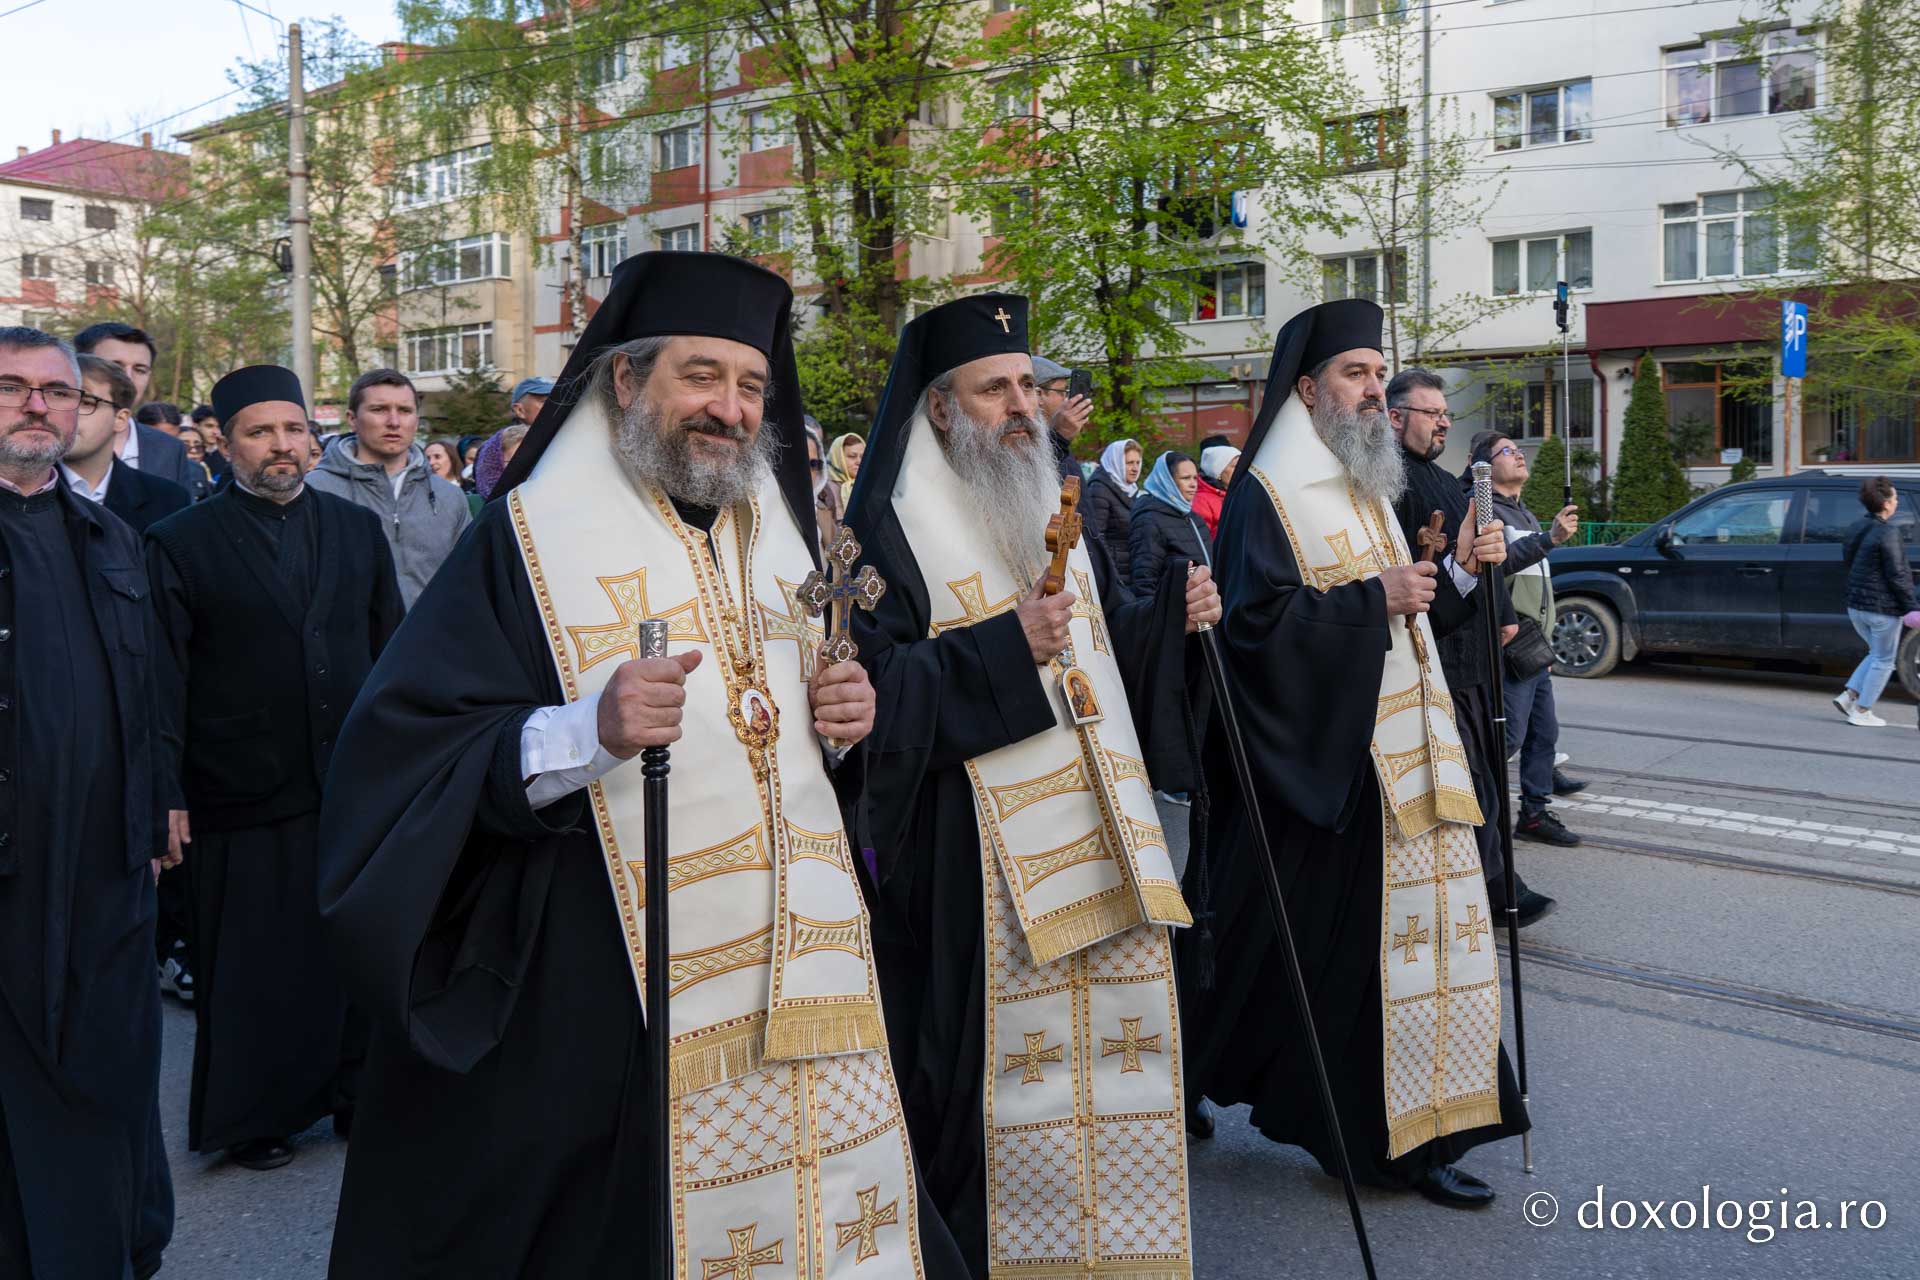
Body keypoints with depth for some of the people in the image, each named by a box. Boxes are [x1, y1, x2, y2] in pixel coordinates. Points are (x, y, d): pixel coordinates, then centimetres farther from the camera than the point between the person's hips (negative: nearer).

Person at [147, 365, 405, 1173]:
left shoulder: (356, 529, 7)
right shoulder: (181, 543, -4)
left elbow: (391, 651, 9)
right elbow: (165, 680, -5)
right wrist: (165, 797, -8)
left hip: (355, 788, 3)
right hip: (242, 800, -3)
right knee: (252, 966, 10)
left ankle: (352, 1091, 31)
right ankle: (251, 1118, 29)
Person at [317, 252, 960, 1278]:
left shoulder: (779, 532, 12)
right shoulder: (533, 538, -7)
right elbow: (403, 757, -13)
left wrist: (846, 717, 1)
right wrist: (585, 732, -29)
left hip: (797, 978, 6)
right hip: (603, 990, -5)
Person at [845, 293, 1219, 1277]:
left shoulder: (1057, 511, 16)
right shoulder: (891, 529, -7)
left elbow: (1111, 641, 19)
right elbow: (878, 688, -15)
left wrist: (1172, 614, 0)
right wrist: (1005, 648, -23)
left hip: (1103, 835, 7)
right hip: (977, 854, -7)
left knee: (1114, 1030, 13)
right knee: (999, 1048, -2)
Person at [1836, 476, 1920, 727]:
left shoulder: (1857, 529, 7)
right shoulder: (1887, 533, -18)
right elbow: (1897, 575, -17)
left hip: (1856, 606, 8)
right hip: (1883, 608, -8)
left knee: (1876, 655, 23)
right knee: (1883, 661, 6)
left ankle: (1848, 696, 14)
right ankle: (1861, 711, 9)